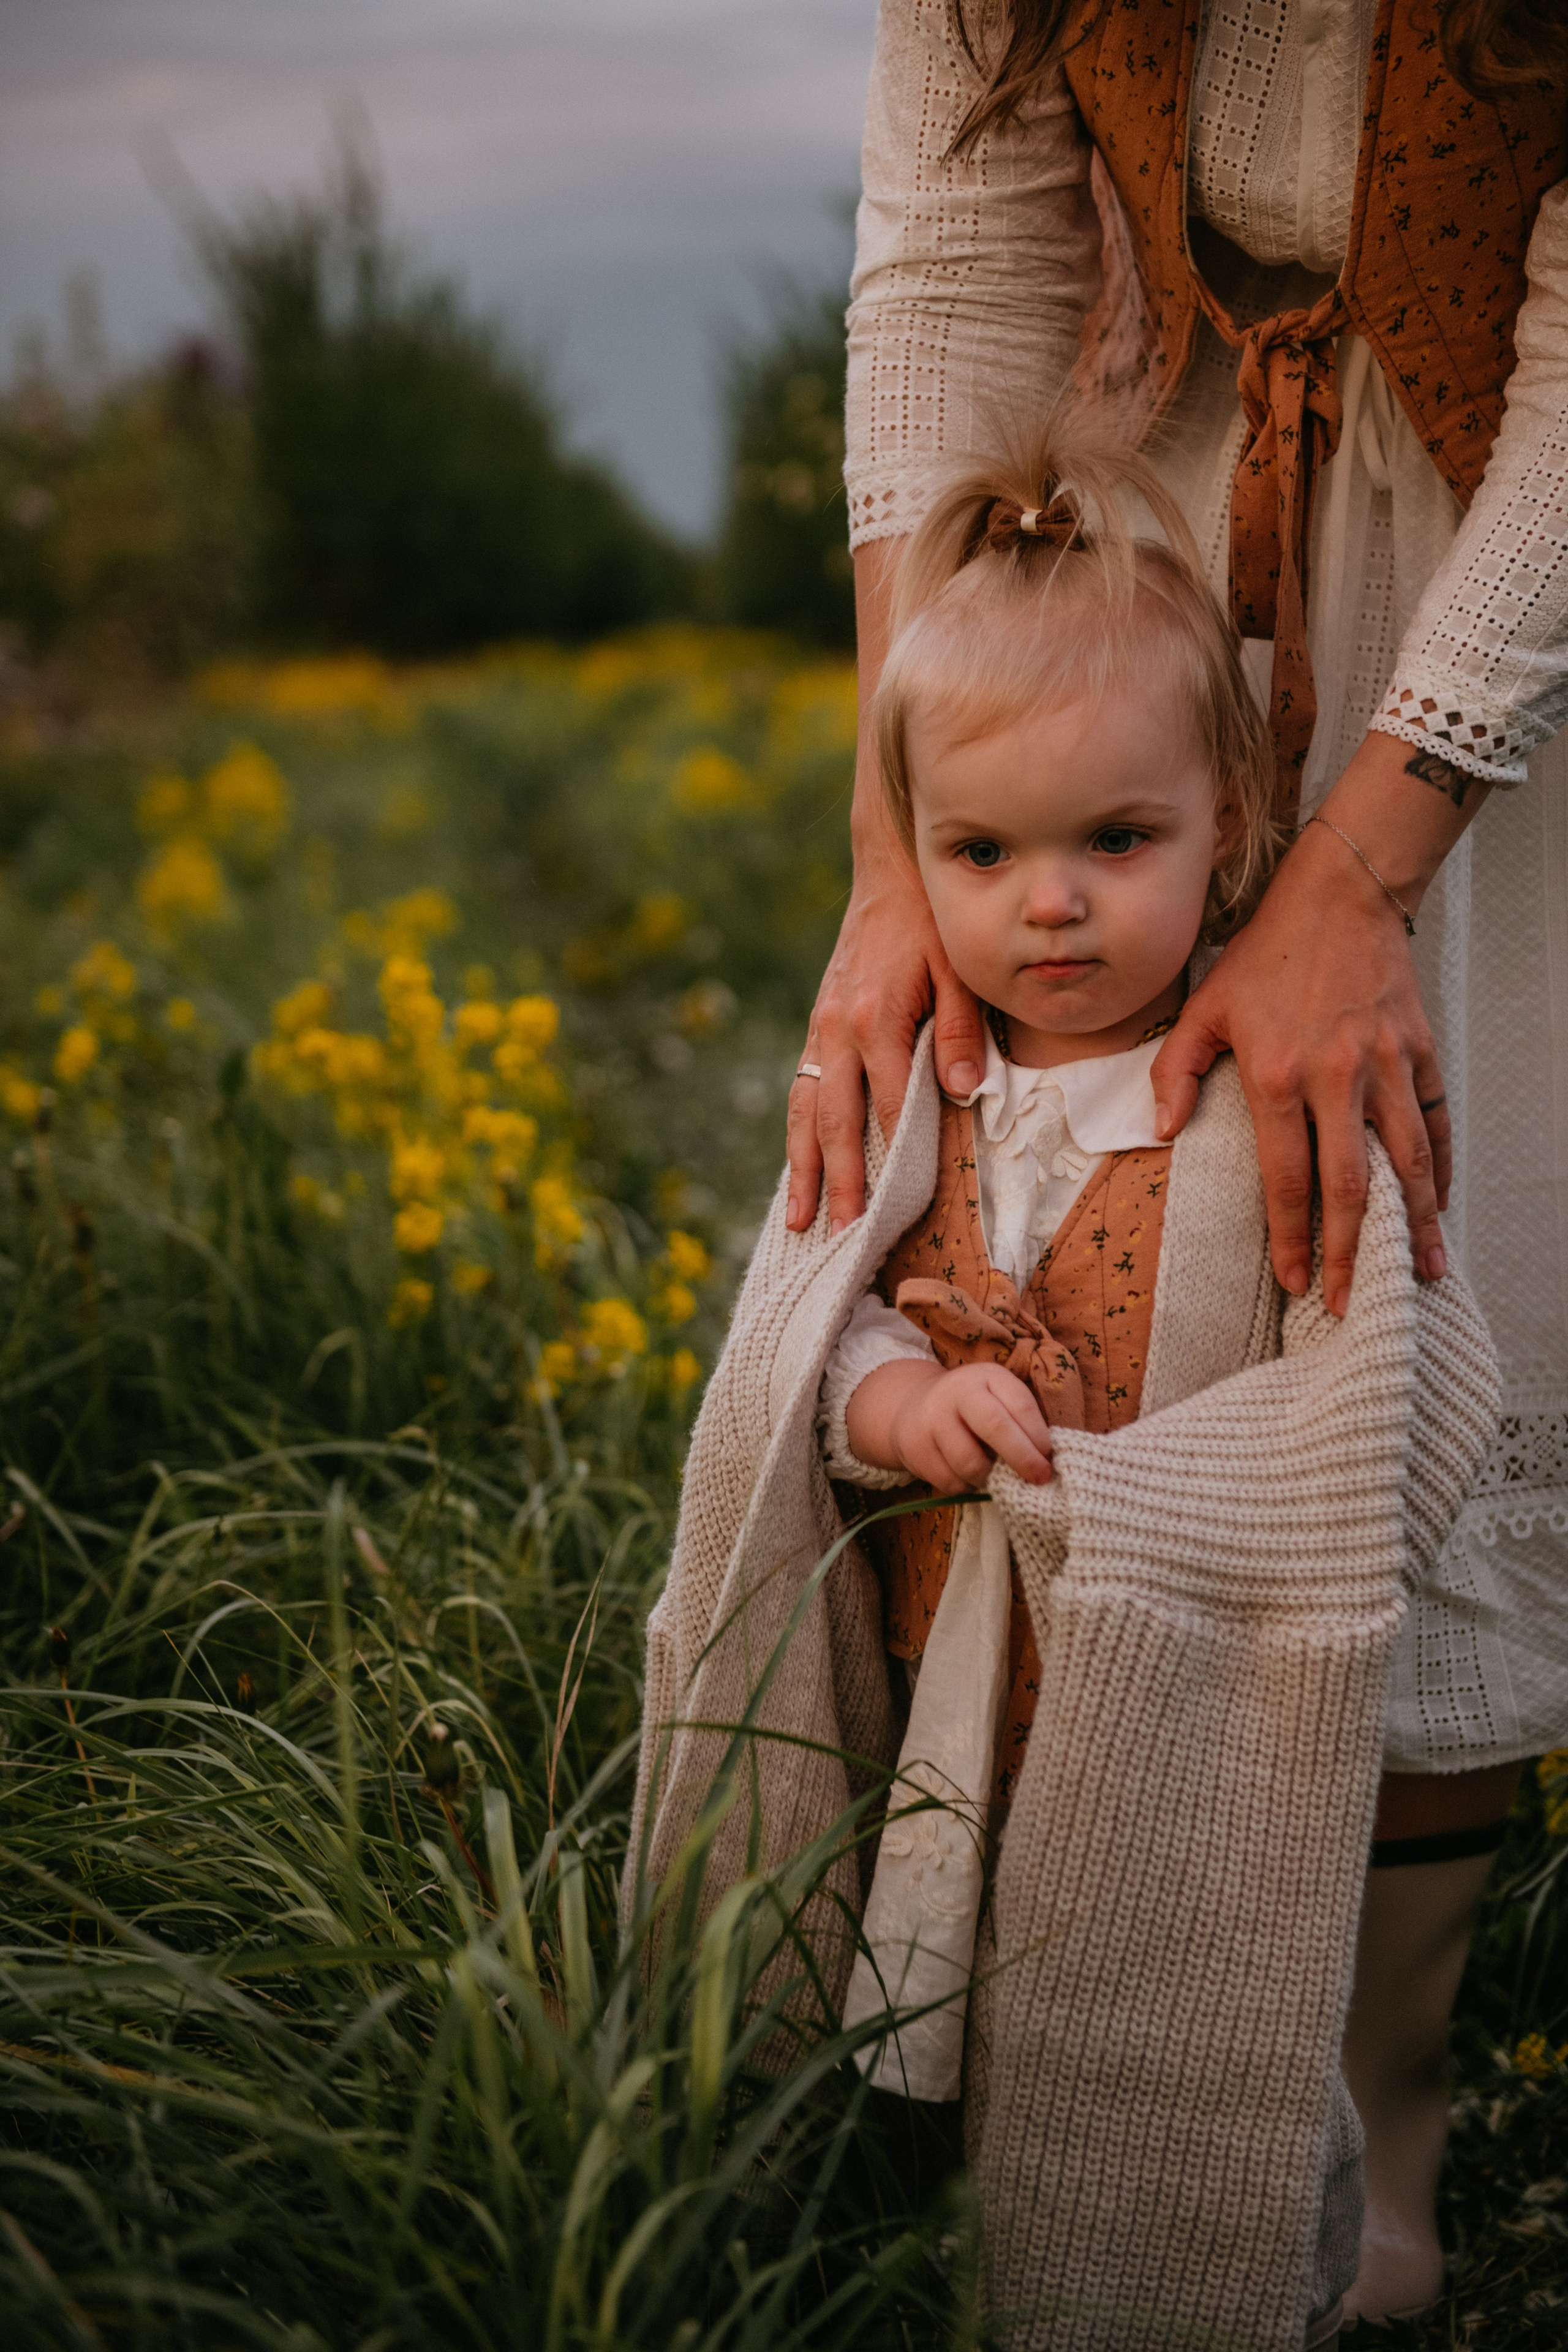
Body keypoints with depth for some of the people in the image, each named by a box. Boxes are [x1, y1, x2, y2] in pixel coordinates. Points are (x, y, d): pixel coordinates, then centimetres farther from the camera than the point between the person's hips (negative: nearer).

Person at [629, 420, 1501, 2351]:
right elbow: (788, 1347, 1)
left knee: (1153, 2143, 11)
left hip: (1179, 1753, -4)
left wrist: (1091, 1490, -23)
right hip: (931, 1727, 4)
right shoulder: (903, 1091, -1)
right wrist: (888, 1397, -23)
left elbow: (1412, 1399, -20)